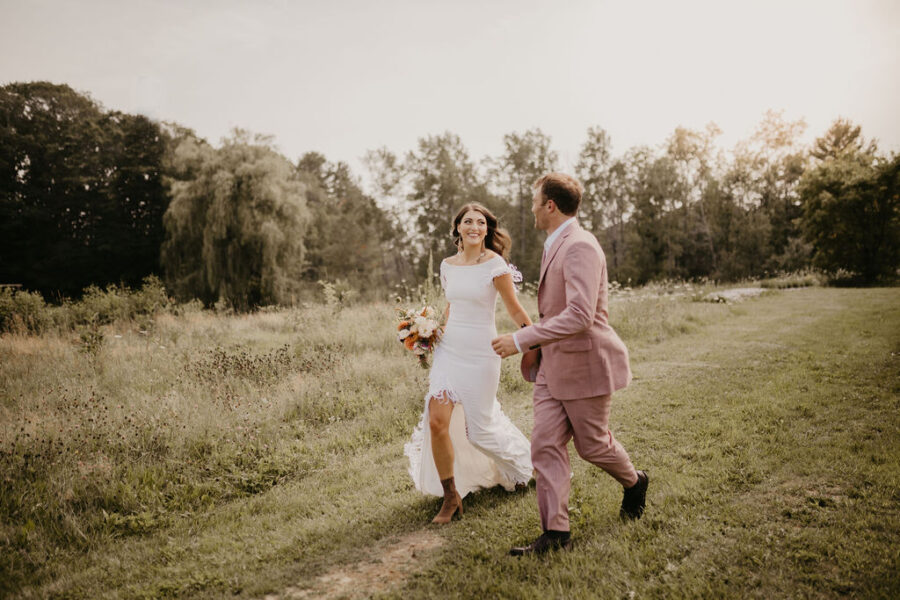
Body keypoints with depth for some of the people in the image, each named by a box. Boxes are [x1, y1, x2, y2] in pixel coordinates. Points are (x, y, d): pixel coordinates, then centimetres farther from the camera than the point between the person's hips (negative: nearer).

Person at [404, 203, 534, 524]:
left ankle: (521, 467, 41)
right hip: (449, 350, 4)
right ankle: (451, 497, 10)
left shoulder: (495, 264, -9)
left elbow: (515, 310, -4)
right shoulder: (448, 265, 7)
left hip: (480, 353, -4)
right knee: (437, 422, -9)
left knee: (479, 429, 7)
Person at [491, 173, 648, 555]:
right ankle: (555, 532, 9)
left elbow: (580, 315, -31)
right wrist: (536, 348, 18)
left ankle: (635, 483, 40)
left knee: (592, 445, 10)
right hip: (552, 366, 9)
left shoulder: (580, 247, -21)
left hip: (585, 364, -9)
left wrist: (521, 340, -29)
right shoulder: (555, 246, 11)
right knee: (545, 446, 3)